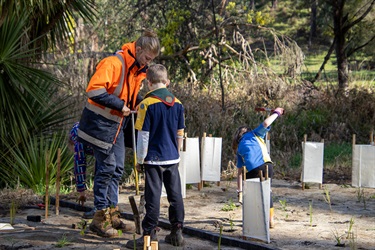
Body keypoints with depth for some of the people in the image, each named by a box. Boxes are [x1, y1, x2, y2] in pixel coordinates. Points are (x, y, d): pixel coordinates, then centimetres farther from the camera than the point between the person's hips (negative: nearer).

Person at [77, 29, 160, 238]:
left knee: (117, 169, 11)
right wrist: (120, 105, -25)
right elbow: (94, 90, -30)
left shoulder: (139, 70, 8)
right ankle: (100, 218, 1)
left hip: (117, 125, 9)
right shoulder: (113, 63, -21)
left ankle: (112, 214, 20)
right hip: (100, 123, -9)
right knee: (106, 168, -7)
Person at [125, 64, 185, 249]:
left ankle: (149, 235, 0)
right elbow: (180, 134, 11)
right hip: (173, 158, 5)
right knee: (175, 194, 10)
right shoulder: (177, 104, 5)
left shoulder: (147, 104, -11)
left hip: (154, 159, -5)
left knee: (153, 196, -3)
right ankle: (177, 232, 16)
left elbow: (143, 136, -11)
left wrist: (139, 160, -3)